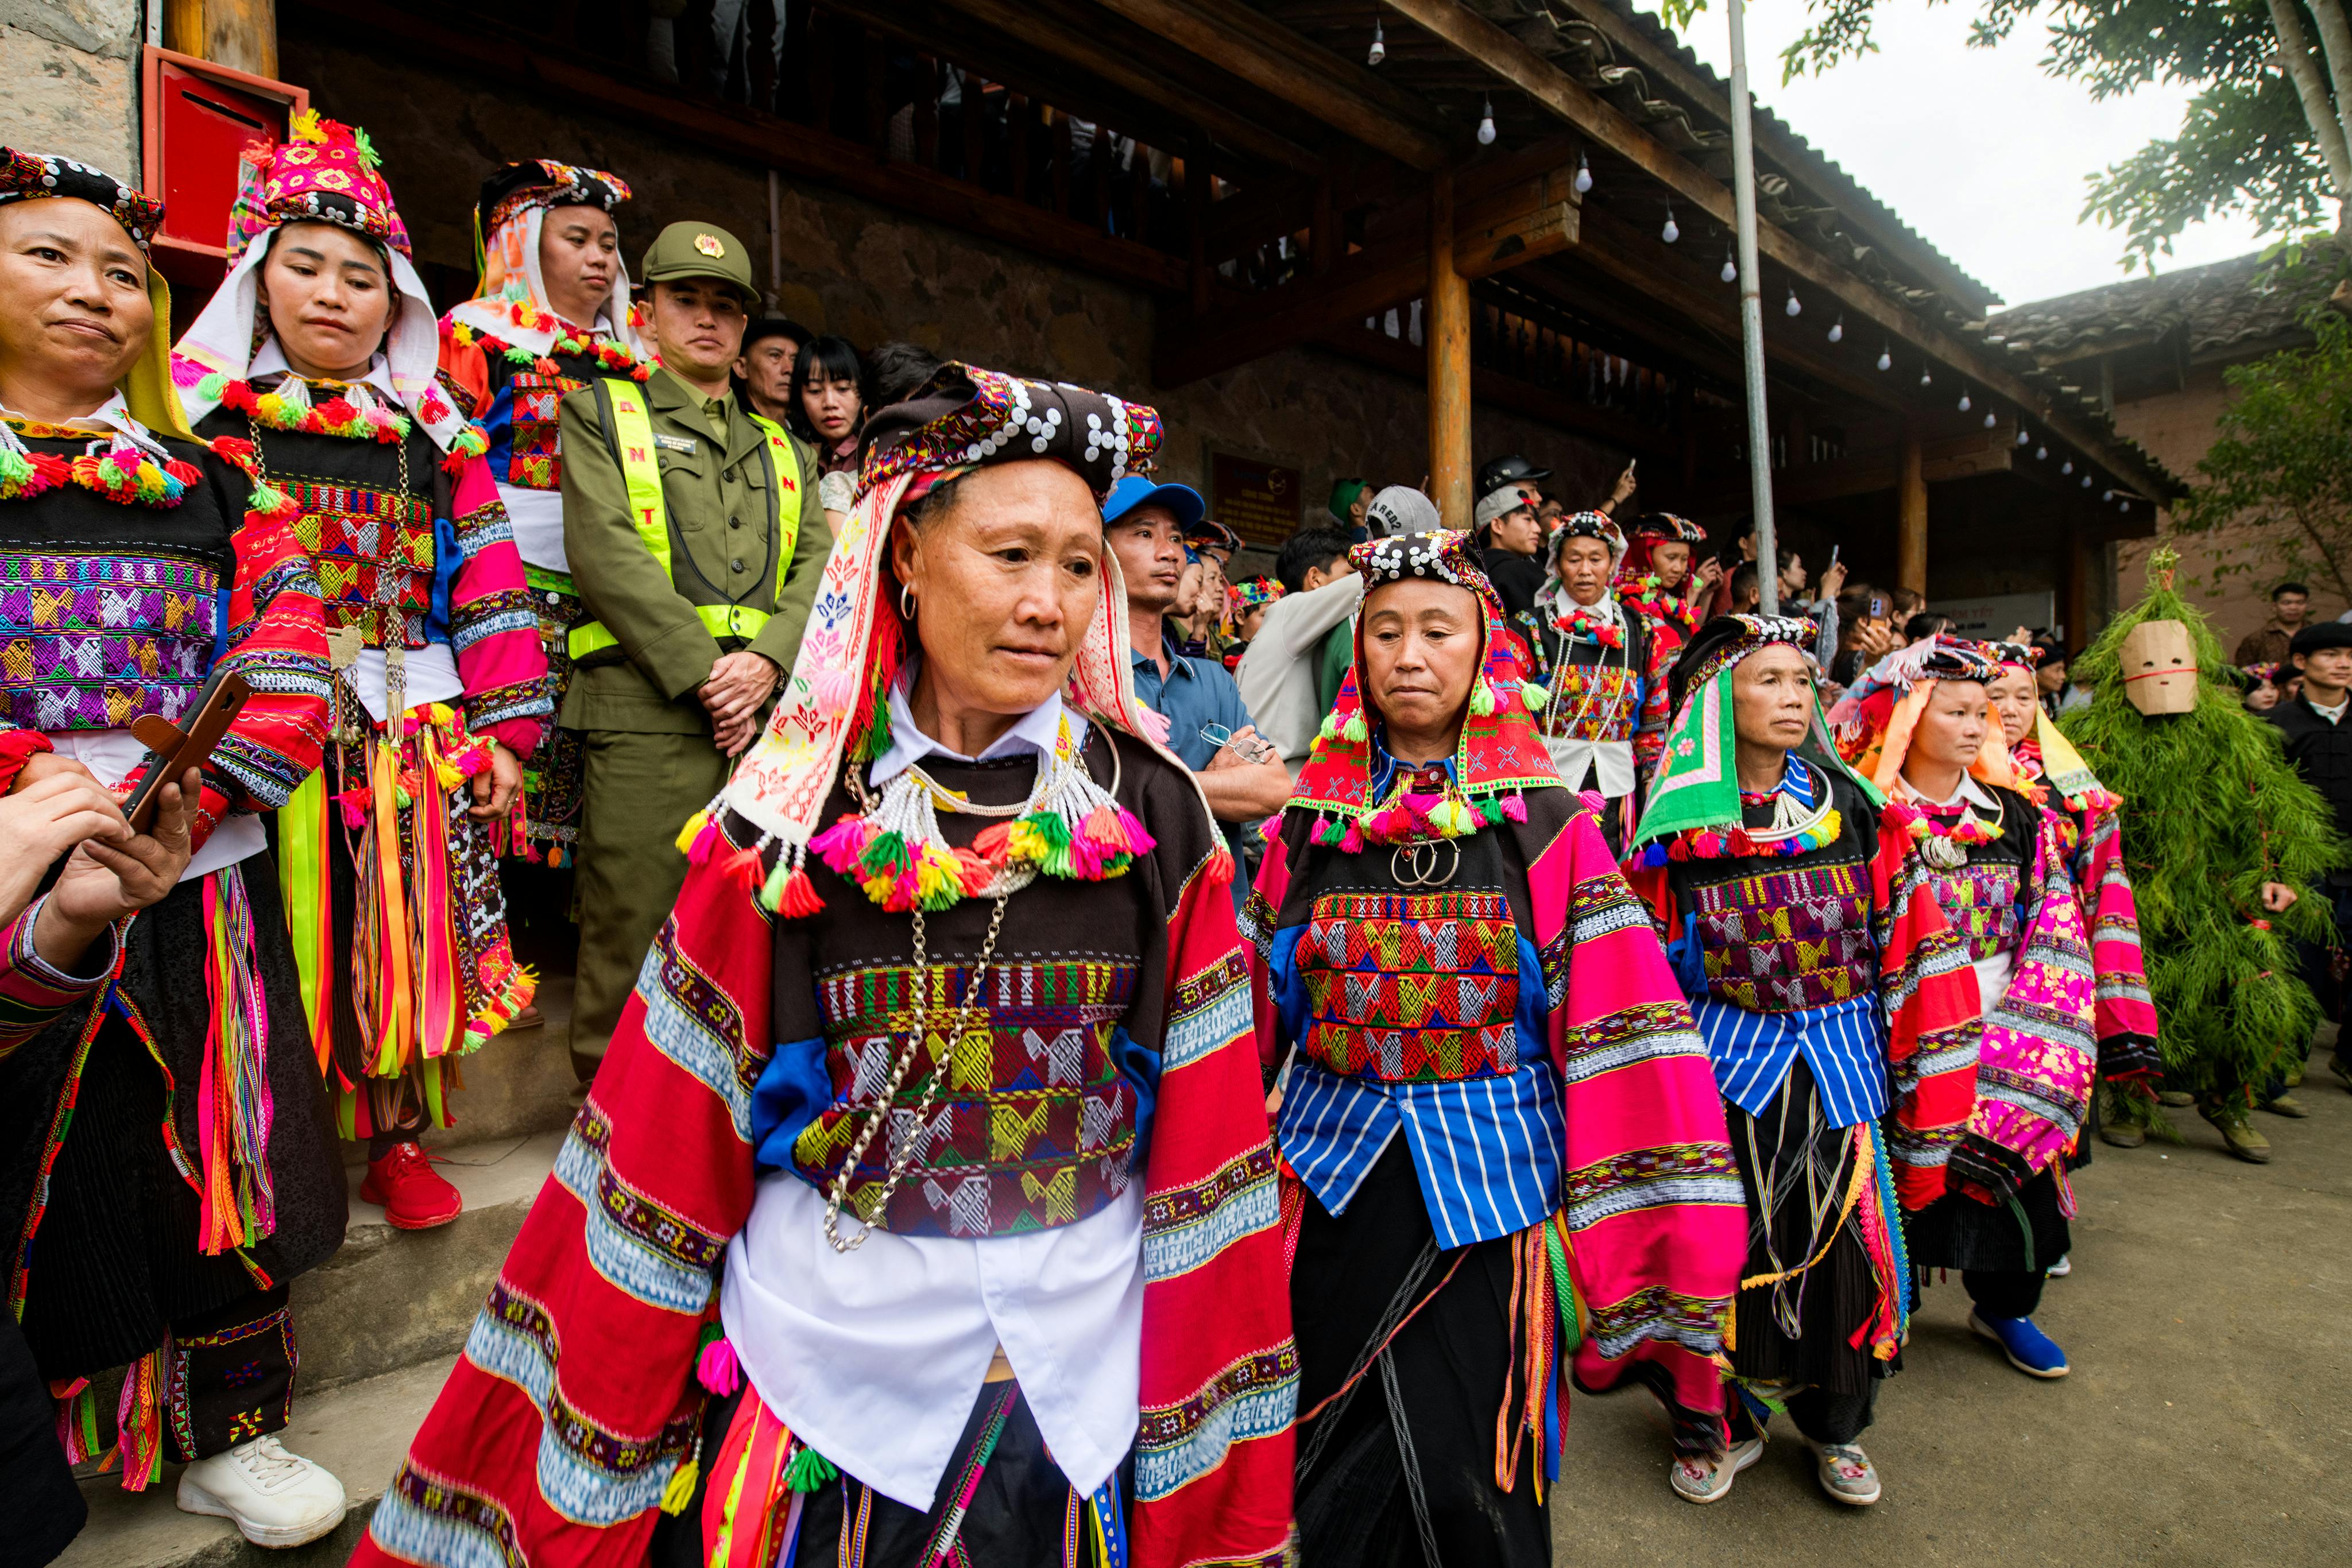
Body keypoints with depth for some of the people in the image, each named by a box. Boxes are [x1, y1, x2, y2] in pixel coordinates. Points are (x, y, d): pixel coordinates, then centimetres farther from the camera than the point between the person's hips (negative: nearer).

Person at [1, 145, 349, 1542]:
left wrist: (171, 808, -13)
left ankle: (228, 1432, 25)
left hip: (200, 891, 2)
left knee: (222, 1160, 8)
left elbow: (289, 659, 0)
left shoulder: (209, 487, 11)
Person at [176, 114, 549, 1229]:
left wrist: (504, 728, 1)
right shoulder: (198, 413, 5)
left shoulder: (433, 433, 11)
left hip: (416, 736, 2)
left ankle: (398, 1141, 24)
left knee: (405, 938, 8)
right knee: (281, 952, 4)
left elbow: (486, 585, 7)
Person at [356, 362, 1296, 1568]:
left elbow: (1208, 1139, -5)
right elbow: (668, 1139, -4)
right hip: (825, 1357, 0)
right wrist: (594, 1462, 2)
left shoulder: (1154, 813, -9)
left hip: (1088, 1370, 1)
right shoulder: (792, 819, -10)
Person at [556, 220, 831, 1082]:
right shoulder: (600, 413, 13)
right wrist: (702, 671, -12)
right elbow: (605, 551, -3)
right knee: (632, 938, -4)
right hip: (649, 711, -3)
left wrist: (766, 663, -8)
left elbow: (819, 567, 11)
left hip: (772, 712, 4)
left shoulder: (785, 449, 24)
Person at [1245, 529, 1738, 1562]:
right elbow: (1250, 1012, 4)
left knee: (1470, 1483, 9)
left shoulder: (1545, 826, -4)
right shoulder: (1308, 822, 2)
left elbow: (1616, 1030, -8)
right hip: (1331, 1177, 2)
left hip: (1491, 1182, -2)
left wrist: (1642, 1230, -11)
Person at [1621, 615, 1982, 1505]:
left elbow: (1908, 938, 3)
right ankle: (1724, 1422, 29)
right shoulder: (1678, 824, -4)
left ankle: (1835, 1428, 34)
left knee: (1844, 1240, 9)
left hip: (1839, 1061, 2)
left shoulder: (1855, 808, 1)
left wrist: (1917, 1063, 1)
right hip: (1725, 1062, -1)